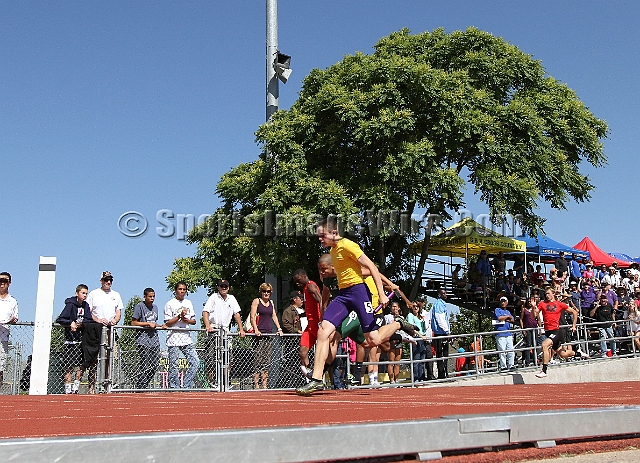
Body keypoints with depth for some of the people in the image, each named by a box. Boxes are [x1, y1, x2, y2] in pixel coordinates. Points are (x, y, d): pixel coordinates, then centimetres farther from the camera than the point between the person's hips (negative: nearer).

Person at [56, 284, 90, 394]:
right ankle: (68, 390, 1)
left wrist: (82, 323, -9)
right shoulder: (70, 304, -6)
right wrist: (71, 323, -22)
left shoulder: (86, 306, 12)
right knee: (70, 366, -4)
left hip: (82, 340, 6)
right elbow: (59, 319, -9)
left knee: (82, 365, 5)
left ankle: (75, 388, 15)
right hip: (71, 340, -6)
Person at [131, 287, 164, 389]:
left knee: (155, 366, 6)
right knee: (145, 367, -8)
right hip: (143, 341, -7)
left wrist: (161, 326, 8)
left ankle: (143, 386, 20)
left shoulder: (155, 307, 18)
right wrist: (148, 324, -14)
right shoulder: (139, 306, -4)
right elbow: (133, 323, -8)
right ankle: (140, 388, 0)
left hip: (155, 341, 7)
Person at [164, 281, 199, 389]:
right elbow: (167, 323, -5)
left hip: (186, 339, 5)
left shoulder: (189, 303, 16)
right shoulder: (170, 304, -1)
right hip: (174, 339, -5)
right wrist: (179, 316, -16)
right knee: (173, 365, -2)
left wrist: (187, 320, -3)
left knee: (195, 361, -4)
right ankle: (174, 388, 8)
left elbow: (194, 321, 18)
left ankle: (186, 386, 3)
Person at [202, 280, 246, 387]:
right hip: (213, 330, -4)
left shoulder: (232, 299, 14)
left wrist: (241, 329, 11)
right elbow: (205, 312, -11)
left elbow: (236, 314, 17)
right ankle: (211, 382, -2)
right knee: (210, 357, -9)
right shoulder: (213, 297, -1)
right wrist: (207, 325, -27)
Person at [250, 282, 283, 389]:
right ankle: (256, 384, -7)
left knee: (267, 360, 3)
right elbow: (252, 317, -5)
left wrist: (279, 329, 10)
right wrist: (256, 330, -17)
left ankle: (265, 385, 5)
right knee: (258, 359, -9)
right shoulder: (256, 301, 2)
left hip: (269, 333, 6)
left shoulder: (271, 302, 19)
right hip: (259, 333, -6)